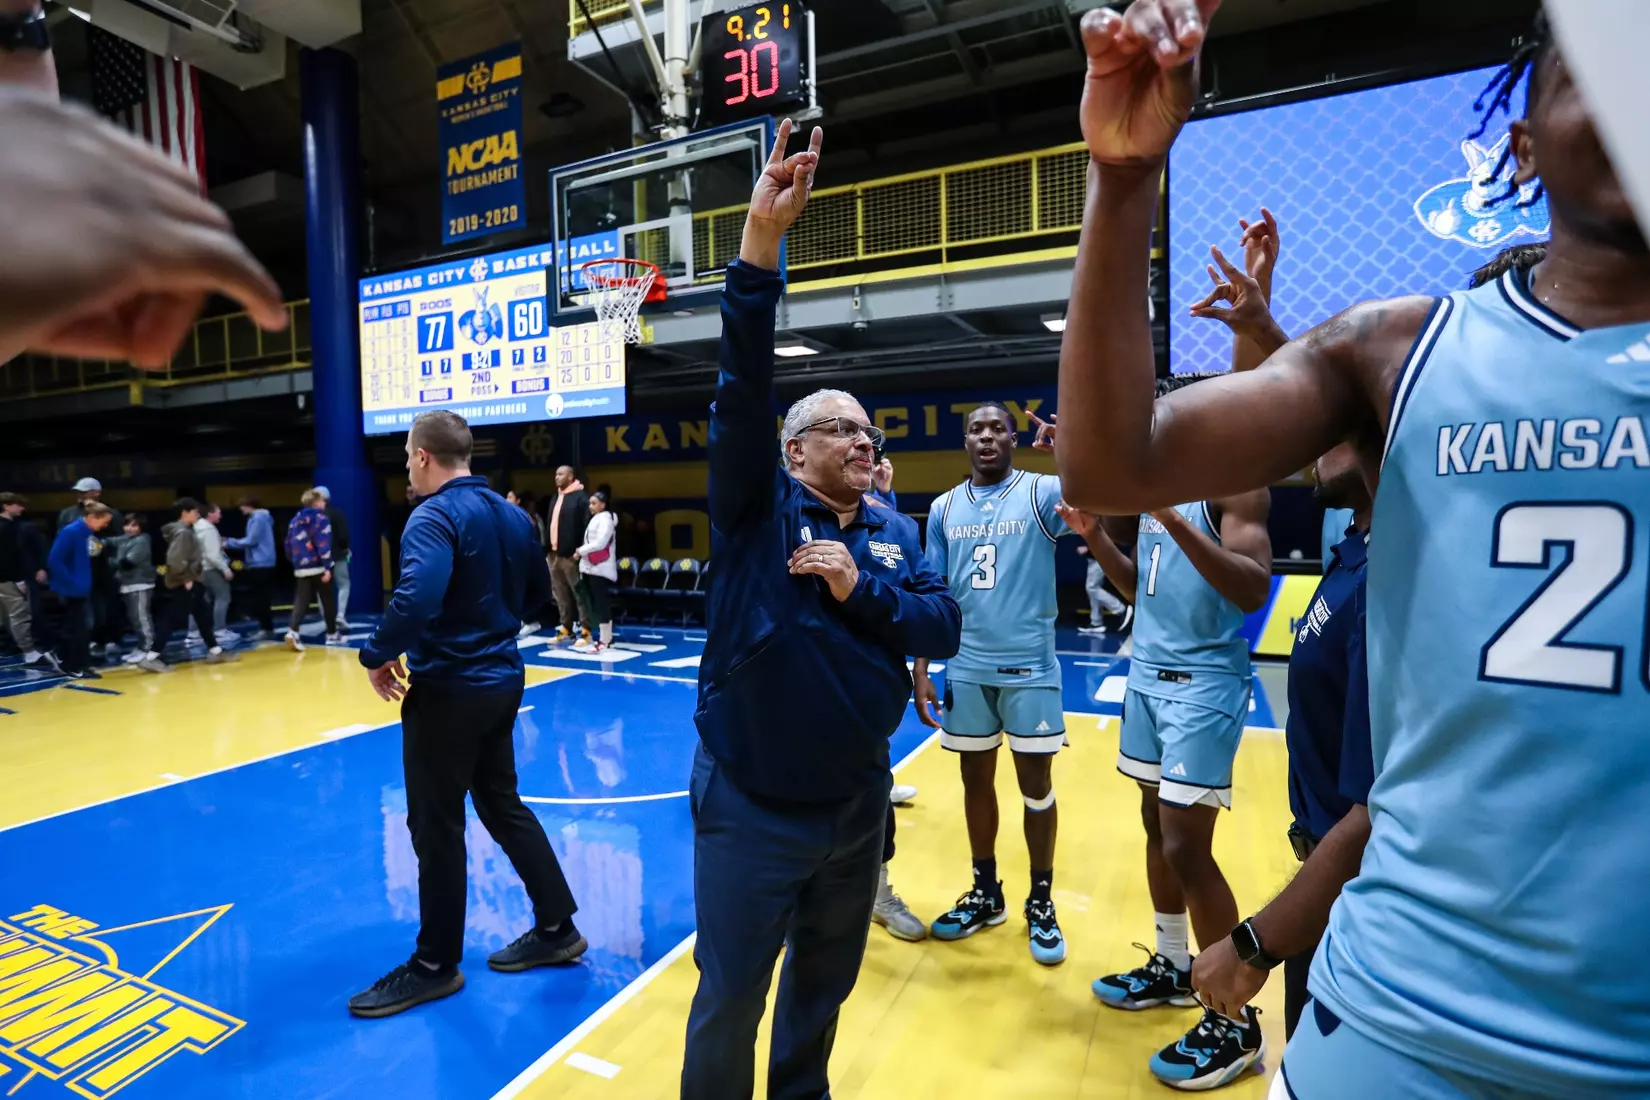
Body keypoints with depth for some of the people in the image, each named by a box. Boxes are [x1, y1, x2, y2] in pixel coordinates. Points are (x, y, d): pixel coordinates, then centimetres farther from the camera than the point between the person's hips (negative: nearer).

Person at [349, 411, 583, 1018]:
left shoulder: (434, 516, -17)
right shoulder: (511, 513, 8)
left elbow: (417, 598, -32)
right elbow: (537, 588, 17)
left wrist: (377, 656, -17)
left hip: (447, 691, -8)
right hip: (500, 681, 8)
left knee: (436, 828, 6)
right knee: (503, 805, 19)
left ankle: (435, 964, 23)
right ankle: (557, 928, 28)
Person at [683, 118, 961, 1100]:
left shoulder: (897, 535, 4)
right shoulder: (757, 509, -8)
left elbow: (945, 627, -4)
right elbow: (744, 385, -21)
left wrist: (859, 588, -19)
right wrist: (762, 241, -29)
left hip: (857, 802, 5)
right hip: (750, 806, -4)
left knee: (825, 986, 23)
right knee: (731, 996, 11)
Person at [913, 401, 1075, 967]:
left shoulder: (1043, 492, -4)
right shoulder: (943, 508, 6)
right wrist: (921, 670, 4)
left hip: (1030, 666, -3)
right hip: (966, 668, 3)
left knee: (1036, 785, 7)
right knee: (976, 779, 13)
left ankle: (1041, 904, 26)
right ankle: (985, 894, 32)